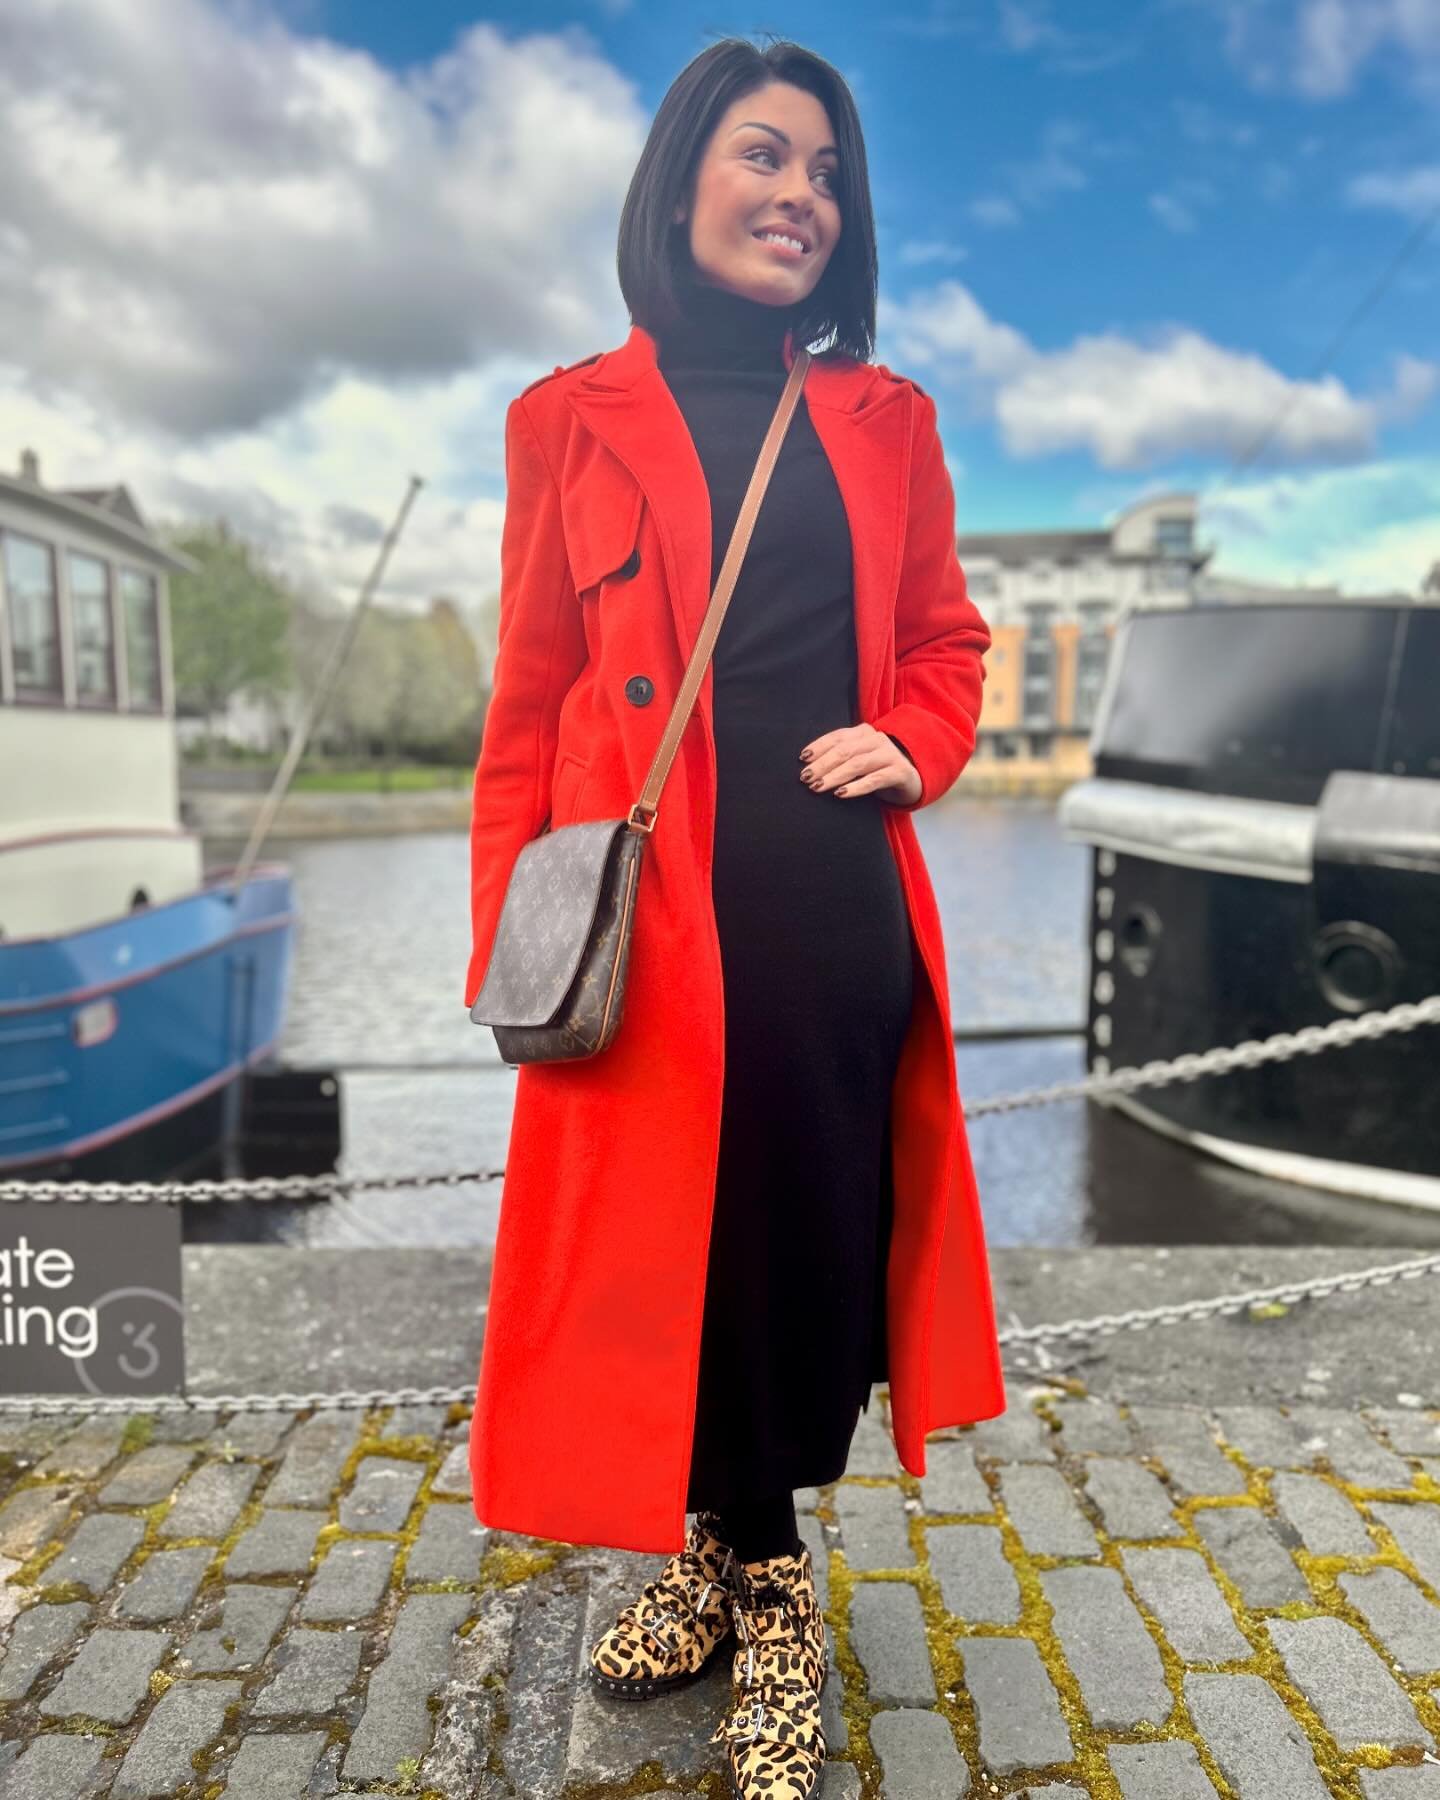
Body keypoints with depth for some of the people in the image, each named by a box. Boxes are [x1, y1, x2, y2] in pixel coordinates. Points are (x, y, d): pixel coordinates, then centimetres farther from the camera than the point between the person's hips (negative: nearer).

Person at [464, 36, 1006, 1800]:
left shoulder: (882, 418, 13)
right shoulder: (575, 420, 6)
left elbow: (945, 639, 18)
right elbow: (528, 704, 4)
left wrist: (914, 746, -4)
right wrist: (513, 936, -3)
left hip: (840, 904, 2)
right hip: (656, 914, -1)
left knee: (815, 1232, 8)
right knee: (676, 1239, 7)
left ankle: (746, 1561, 34)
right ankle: (752, 1577, 34)